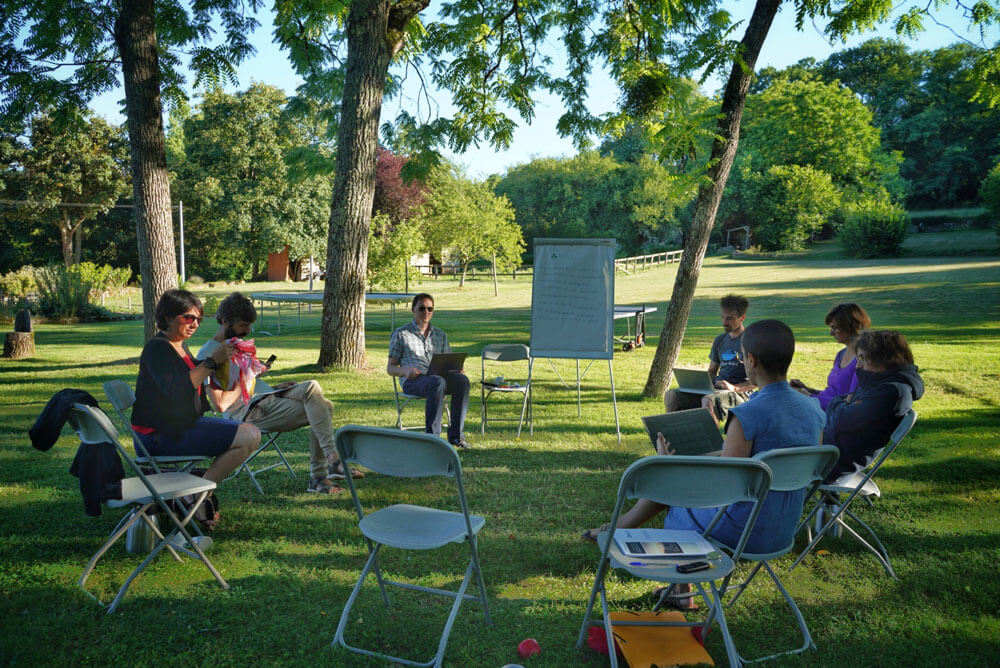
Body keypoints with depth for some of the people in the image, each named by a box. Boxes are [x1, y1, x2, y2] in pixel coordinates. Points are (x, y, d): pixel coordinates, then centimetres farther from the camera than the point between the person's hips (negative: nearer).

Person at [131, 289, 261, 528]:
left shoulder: (180, 345, 14)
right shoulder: (157, 348, -14)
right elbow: (176, 390, -28)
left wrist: (221, 358, 11)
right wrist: (212, 361, -27)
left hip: (184, 424, 10)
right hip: (161, 435, -10)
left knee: (252, 434, 11)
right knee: (248, 437, -18)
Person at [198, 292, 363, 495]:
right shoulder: (208, 354, -8)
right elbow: (221, 404, -16)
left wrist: (275, 387, 13)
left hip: (267, 399, 10)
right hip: (250, 412, -9)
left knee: (324, 406, -9)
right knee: (311, 388, -24)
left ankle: (318, 477, -9)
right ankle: (333, 461, -27)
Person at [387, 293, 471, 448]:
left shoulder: (440, 335, 24)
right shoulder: (401, 334, 13)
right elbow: (390, 368, 10)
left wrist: (456, 370, -2)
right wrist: (405, 370, -13)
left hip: (438, 377, 4)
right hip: (412, 381, -4)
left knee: (462, 380, -30)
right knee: (438, 382, -38)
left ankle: (456, 434, -29)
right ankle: (432, 435, -37)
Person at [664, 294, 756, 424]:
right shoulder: (720, 340, 18)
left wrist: (734, 387, -20)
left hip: (740, 393, -6)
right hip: (716, 389, 7)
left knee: (708, 401, -40)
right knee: (671, 395, -14)